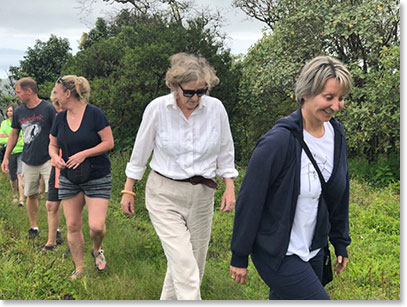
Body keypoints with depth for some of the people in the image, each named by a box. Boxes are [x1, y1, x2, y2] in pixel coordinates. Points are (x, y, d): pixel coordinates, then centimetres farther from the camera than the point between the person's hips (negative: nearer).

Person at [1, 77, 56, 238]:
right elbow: (14, 134, 16)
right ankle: (33, 227, 27)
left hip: (48, 159, -5)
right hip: (29, 161, 5)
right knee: (31, 195, 12)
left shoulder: (48, 108, -10)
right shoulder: (19, 111, 5)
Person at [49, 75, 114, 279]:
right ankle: (79, 268, 22)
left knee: (96, 226, -11)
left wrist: (84, 154, -20)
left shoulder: (94, 113, -11)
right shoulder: (60, 118, 5)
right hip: (69, 179, 5)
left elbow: (109, 142, -11)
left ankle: (97, 250, 23)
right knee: (72, 226, 6)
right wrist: (55, 157, -7)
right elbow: (53, 145, 15)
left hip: (97, 178, -5)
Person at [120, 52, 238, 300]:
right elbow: (140, 152, 1)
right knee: (185, 266, -13)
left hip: (202, 195, 3)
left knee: (193, 264, 12)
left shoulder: (216, 108, -6)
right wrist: (128, 190, 6)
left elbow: (225, 153, 7)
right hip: (164, 195, -3)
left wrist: (230, 188, 2)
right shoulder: (157, 108, -11)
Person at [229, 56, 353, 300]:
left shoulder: (337, 133, 1)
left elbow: (340, 191, 12)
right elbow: (250, 199, -17)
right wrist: (239, 257, -11)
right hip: (277, 253, -7)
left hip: (313, 251, 7)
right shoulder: (279, 141, -22)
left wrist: (341, 243, 15)